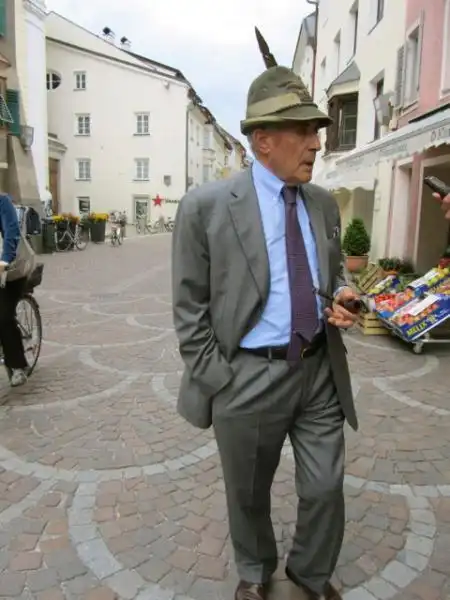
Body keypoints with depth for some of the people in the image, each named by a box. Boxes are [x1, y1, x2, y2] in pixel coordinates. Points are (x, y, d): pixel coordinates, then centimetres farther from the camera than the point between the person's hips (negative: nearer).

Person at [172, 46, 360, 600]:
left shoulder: (324, 203, 4)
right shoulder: (206, 206, -12)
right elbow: (189, 307, -8)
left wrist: (340, 298, -5)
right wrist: (214, 381, -10)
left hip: (321, 370, 4)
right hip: (249, 377, -3)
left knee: (325, 490, 14)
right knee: (248, 494, 19)